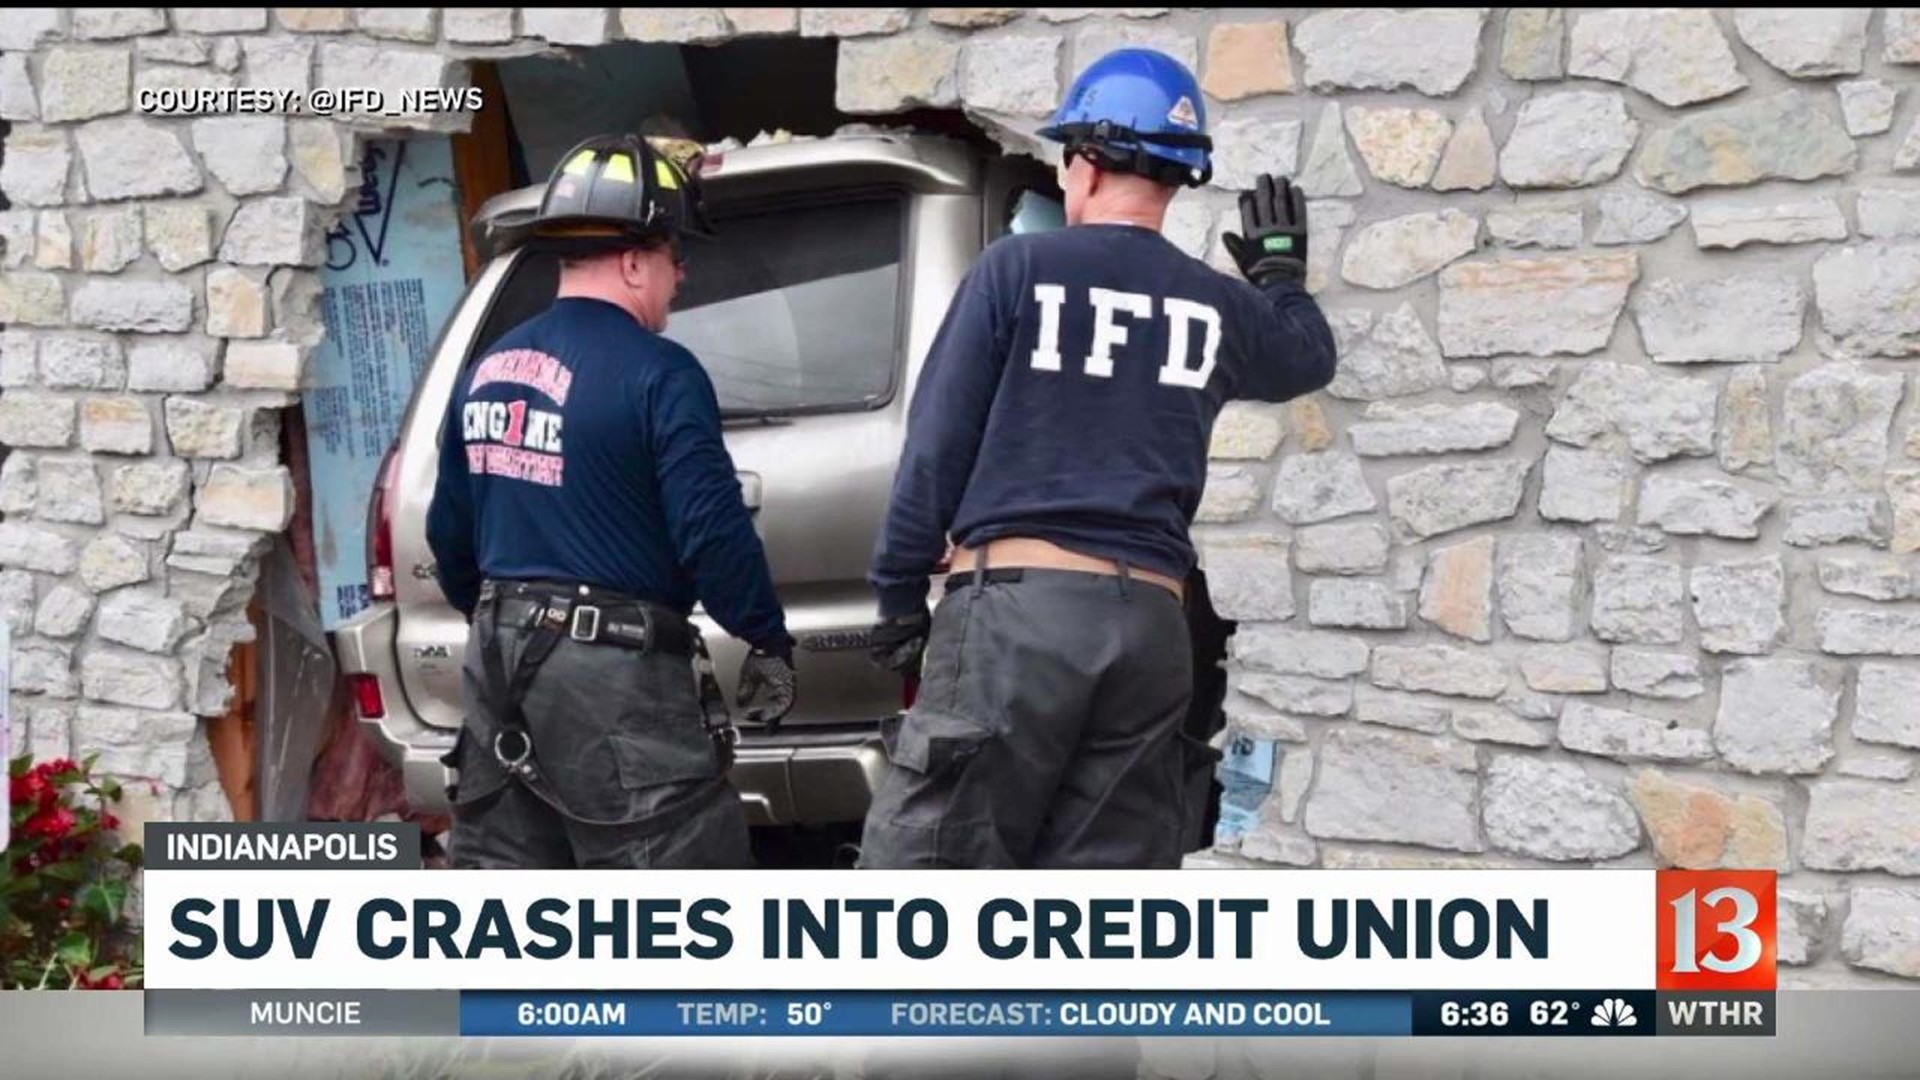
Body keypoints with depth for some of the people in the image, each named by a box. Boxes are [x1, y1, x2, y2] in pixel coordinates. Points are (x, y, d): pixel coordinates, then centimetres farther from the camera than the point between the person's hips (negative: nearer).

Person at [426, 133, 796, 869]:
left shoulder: (488, 370, 10)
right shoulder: (657, 374, -14)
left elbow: (449, 529, 17)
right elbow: (713, 531, -18)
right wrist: (769, 642, -5)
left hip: (500, 656, 8)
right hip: (613, 670, -8)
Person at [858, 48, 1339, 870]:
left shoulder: (1019, 267, -1)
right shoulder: (1220, 306, 11)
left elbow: (939, 442, -2)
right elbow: (1309, 358, 32)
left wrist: (899, 590, 6)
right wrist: (1280, 271, 49)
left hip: (1014, 602, -4)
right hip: (1149, 621, 4)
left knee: (926, 868, -1)